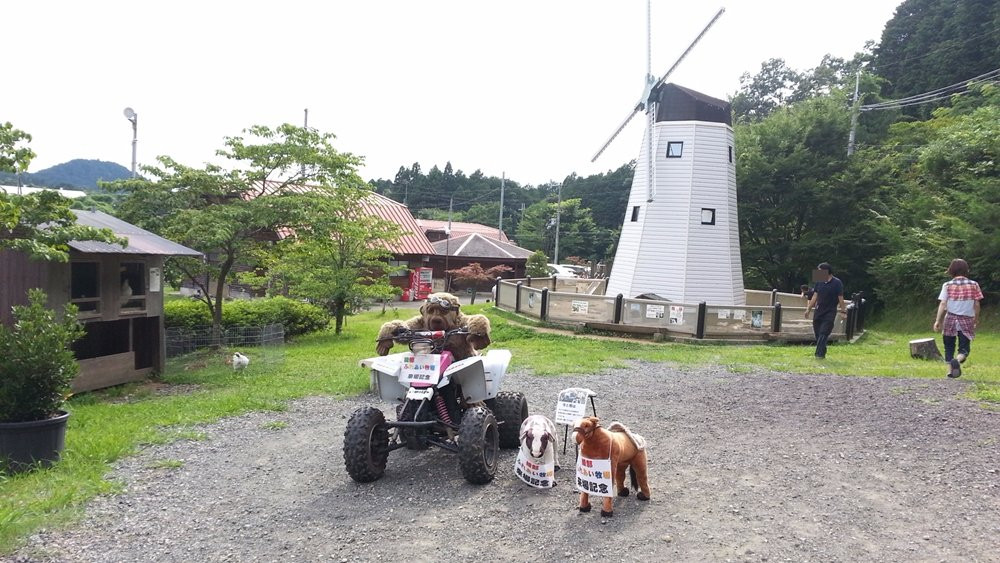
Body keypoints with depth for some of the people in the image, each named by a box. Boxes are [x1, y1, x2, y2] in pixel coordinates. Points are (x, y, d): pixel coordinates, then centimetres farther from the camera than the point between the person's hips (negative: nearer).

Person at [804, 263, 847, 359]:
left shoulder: (837, 283, -6)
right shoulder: (819, 282, 9)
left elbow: (840, 298, -7)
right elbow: (815, 297, 10)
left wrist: (843, 310, -12)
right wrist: (808, 309, 5)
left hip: (830, 313, -5)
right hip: (819, 312, 5)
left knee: (823, 334, -13)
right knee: (817, 333, 6)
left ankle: (819, 354, -16)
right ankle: (822, 353, 18)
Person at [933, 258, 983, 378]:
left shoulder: (947, 285, -4)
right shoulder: (973, 285, 0)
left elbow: (942, 304, -7)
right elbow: (977, 304, 1)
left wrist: (937, 321, -5)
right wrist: (976, 319, 15)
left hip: (951, 319, 0)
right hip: (966, 320, 0)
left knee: (949, 347, 15)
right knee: (964, 348, 4)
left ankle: (950, 369, 11)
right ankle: (957, 360, -26)